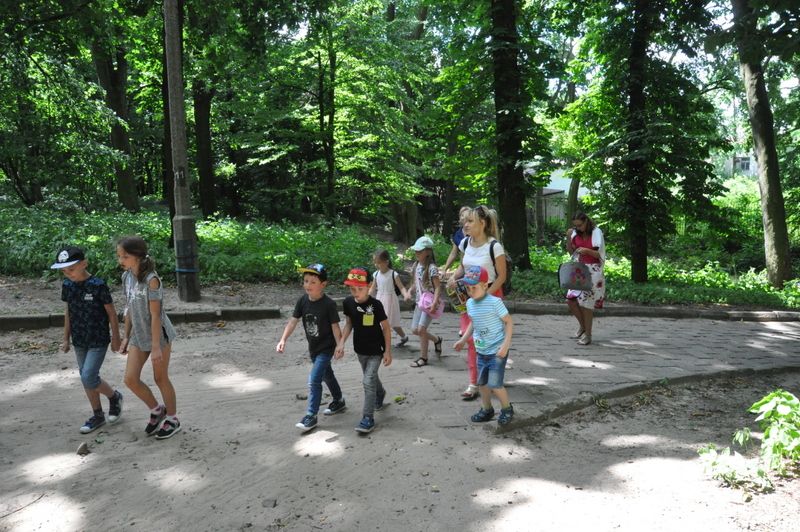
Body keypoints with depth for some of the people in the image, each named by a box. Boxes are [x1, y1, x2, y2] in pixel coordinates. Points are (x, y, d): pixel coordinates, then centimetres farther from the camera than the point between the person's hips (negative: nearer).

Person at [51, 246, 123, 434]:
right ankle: (98, 416, 25)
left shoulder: (98, 285, -18)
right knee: (86, 378, 11)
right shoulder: (67, 285, 0)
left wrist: (115, 338, -5)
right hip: (79, 341, 6)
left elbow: (111, 313, -10)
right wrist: (66, 338, 13)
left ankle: (114, 397, 16)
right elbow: (68, 312, 11)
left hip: (98, 341, -6)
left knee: (88, 378, -12)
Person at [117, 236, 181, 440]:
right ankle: (157, 410, 26)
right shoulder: (127, 277, 1)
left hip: (159, 335, -6)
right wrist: (127, 336, 12)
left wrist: (156, 346, -20)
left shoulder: (151, 280, -21)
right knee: (130, 379, 3)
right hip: (139, 337, 7)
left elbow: (155, 315, -21)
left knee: (160, 378, 6)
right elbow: (129, 308, 10)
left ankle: (172, 419, 25)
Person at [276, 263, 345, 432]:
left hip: (326, 347, -7)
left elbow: (335, 326, -18)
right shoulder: (303, 300, -7)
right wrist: (283, 339, -16)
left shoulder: (328, 304, -22)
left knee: (314, 380, -13)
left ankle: (311, 416, -3)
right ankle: (339, 401, 44)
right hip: (313, 347, 7)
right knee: (327, 375, 24)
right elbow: (293, 321, -7)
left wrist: (339, 346, -18)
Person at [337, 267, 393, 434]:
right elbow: (349, 323, 4)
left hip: (376, 350, -5)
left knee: (368, 381, -12)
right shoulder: (348, 302, -10)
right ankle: (380, 394, 55)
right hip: (360, 349, 5)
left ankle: (368, 418, -2)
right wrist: (341, 342, -6)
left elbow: (386, 327, -12)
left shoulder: (375, 304, -22)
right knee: (371, 377, 24)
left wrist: (388, 351, -11)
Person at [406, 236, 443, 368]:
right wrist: (409, 291, -1)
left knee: (421, 329, -11)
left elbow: (438, 287, -18)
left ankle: (423, 358, 5)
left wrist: (434, 303, -28)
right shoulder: (416, 265, 6)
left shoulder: (431, 268, -17)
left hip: (429, 302, -8)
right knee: (414, 330, 9)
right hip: (420, 302, 8)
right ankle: (436, 339, 33)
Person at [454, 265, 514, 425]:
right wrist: (463, 340, 10)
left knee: (495, 384, -8)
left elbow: (509, 322, -12)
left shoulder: (495, 302, -18)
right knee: (482, 382, 15)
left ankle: (507, 409, 17)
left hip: (497, 351, -7)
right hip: (481, 351, 7)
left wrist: (506, 344, -19)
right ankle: (486, 409, 35)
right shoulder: (470, 303, 3)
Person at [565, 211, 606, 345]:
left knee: (586, 302, -5)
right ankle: (582, 325, 22)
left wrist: (587, 251, -24)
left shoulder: (596, 233, -8)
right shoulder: (576, 233, 5)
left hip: (593, 271, -5)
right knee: (571, 299, -4)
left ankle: (588, 335, 7)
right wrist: (568, 237, -5)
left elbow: (600, 255, -7)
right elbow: (570, 252, 10)